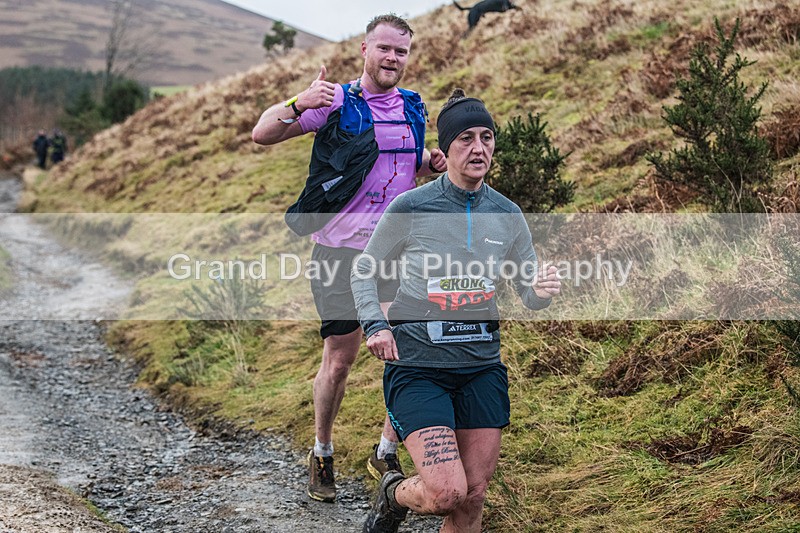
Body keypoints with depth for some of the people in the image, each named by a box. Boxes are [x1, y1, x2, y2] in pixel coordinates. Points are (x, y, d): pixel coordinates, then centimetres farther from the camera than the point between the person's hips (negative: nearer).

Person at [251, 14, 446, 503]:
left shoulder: (412, 106, 10)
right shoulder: (337, 102, -6)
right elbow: (262, 135, -12)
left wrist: (434, 162, 6)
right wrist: (299, 104, -31)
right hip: (342, 250, -4)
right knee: (339, 361, 2)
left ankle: (387, 454, 16)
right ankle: (322, 454, 23)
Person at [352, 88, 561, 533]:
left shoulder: (507, 215, 4)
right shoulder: (410, 208, -7)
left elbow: (529, 296, 11)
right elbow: (363, 273, 5)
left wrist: (542, 291, -13)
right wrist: (374, 325, -11)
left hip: (482, 368, 4)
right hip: (416, 366, -4)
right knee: (446, 492, -17)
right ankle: (394, 495, 18)